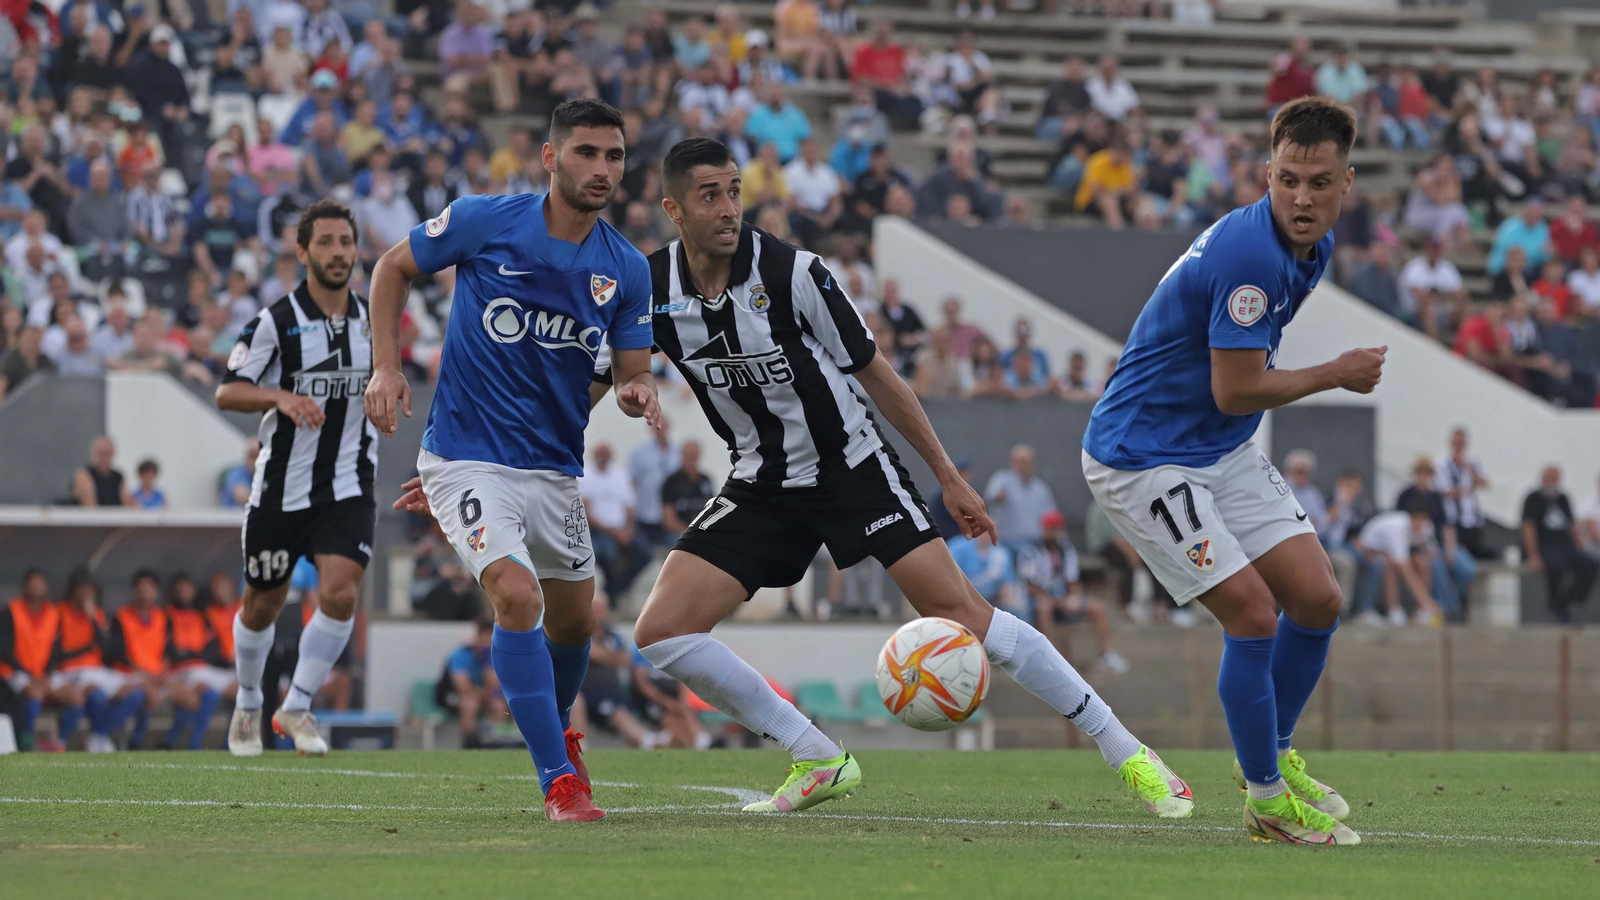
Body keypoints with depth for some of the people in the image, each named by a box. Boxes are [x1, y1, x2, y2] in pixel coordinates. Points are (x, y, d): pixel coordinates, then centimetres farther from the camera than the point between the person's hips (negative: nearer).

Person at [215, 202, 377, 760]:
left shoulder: (371, 320, 5)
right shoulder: (276, 321, -9)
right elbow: (227, 392, -12)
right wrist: (282, 398, -27)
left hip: (347, 487, 2)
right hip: (281, 486, -2)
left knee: (341, 593, -18)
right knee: (262, 605, 11)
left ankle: (296, 707, -4)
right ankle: (248, 705, 36)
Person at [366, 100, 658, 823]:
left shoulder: (626, 270, -2)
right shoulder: (484, 222, -11)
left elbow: (633, 373, 6)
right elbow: (393, 267, 4)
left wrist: (637, 394, -18)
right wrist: (386, 367, -6)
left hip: (556, 467, 5)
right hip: (467, 457, -5)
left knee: (574, 619, 16)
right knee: (517, 594, -24)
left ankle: (556, 729, 50)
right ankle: (558, 780, -19)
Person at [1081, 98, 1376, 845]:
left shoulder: (1313, 247, 2)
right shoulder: (1250, 251, -29)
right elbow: (1235, 391, -26)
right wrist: (1338, 375, -14)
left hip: (1225, 450, 9)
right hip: (1142, 458, -9)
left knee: (1317, 599, 4)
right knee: (1250, 611, -15)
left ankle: (1273, 756, 25)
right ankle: (1267, 801, -1)